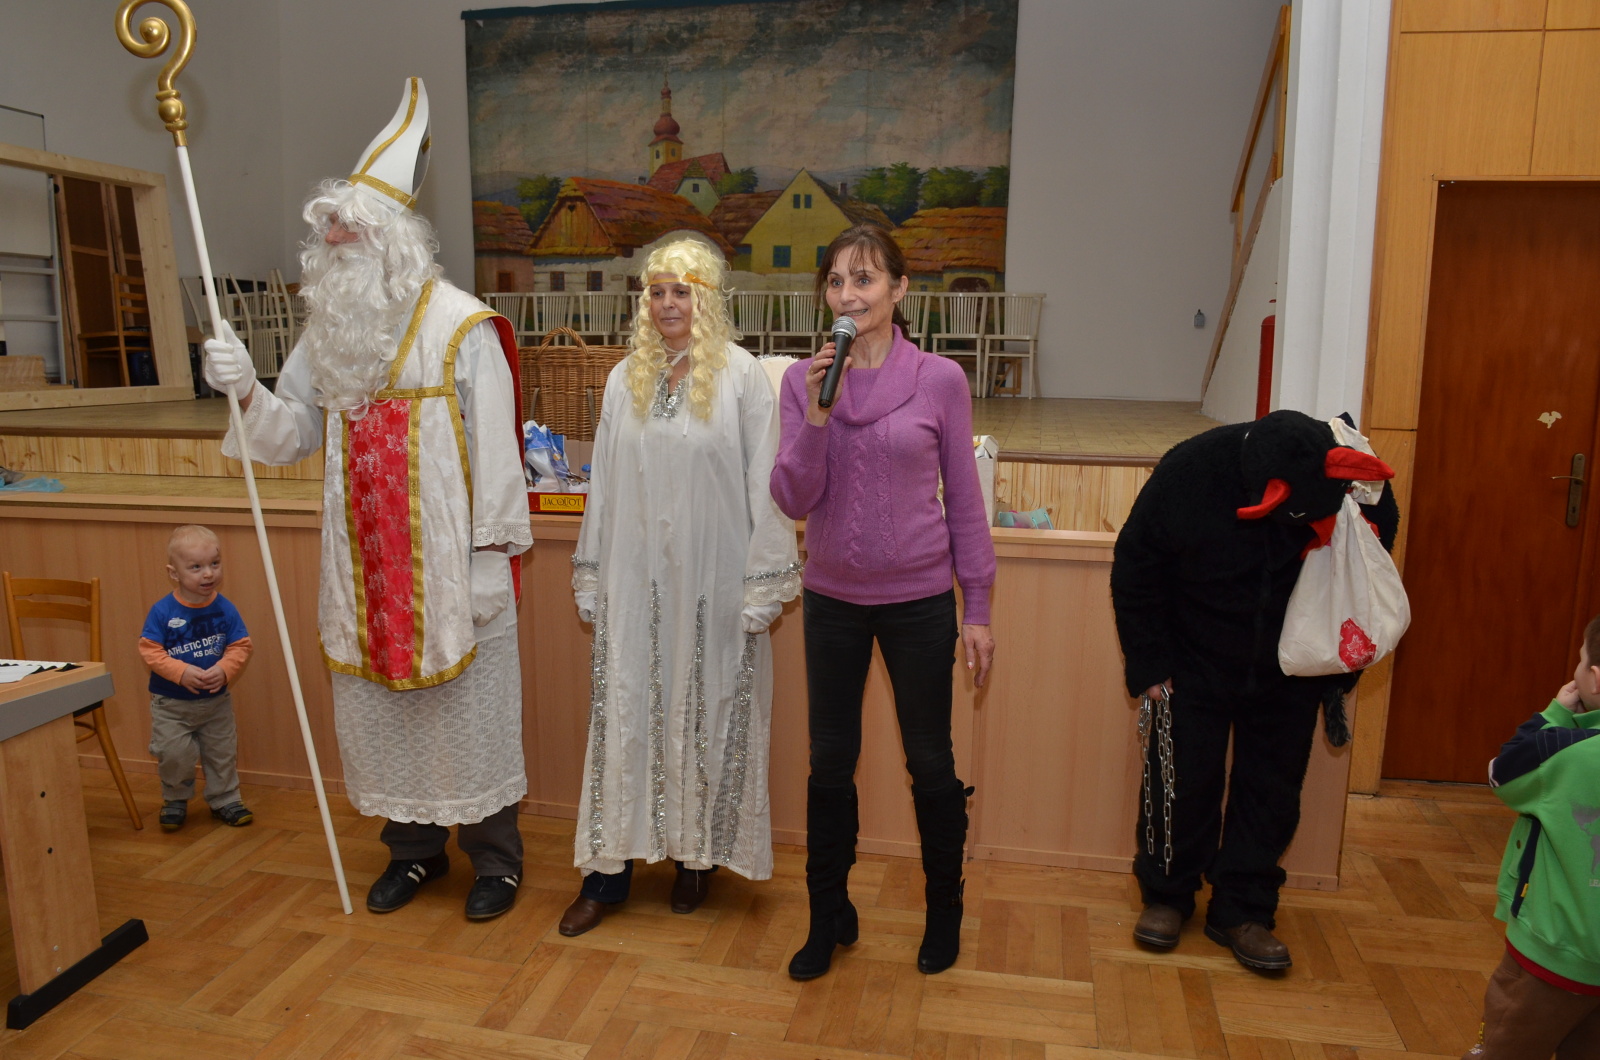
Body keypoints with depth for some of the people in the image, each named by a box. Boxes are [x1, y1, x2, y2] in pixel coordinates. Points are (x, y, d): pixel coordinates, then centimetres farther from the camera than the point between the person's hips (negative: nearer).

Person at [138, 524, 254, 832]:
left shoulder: (225, 609, -10)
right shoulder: (162, 611, -16)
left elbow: (240, 645, -8)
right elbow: (150, 650, -16)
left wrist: (224, 670, -25)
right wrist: (182, 673, -27)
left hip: (217, 701, 2)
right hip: (170, 703, -2)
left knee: (222, 753, 12)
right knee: (174, 755, 2)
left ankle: (224, 800, 32)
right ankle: (175, 801, 29)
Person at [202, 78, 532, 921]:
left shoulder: (460, 327, -10)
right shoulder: (327, 329, 10)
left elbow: (494, 446, -12)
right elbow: (296, 435, 12)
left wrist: (491, 550, -14)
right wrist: (248, 392, -8)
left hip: (447, 559, -6)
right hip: (364, 561, 6)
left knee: (467, 701, 4)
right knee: (380, 703, 13)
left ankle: (495, 857, 22)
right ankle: (414, 848, 32)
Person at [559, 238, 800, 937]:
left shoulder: (741, 376, -5)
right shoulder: (625, 379, 8)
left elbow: (763, 485, -6)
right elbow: (604, 485, 11)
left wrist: (764, 583, -9)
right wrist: (591, 577, 11)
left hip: (713, 582, -3)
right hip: (635, 579, 4)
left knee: (706, 715, 8)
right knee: (623, 714, 7)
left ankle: (697, 856, 27)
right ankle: (608, 871, 19)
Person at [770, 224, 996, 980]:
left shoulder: (940, 381, -7)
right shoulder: (802, 381, -2)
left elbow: (964, 501, -1)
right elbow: (793, 499, -6)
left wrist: (978, 609, -1)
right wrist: (818, 414, -21)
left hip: (919, 600, -2)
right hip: (834, 598, 2)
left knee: (929, 762, 11)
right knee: (830, 763, 12)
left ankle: (944, 913, 34)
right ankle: (829, 917, 32)